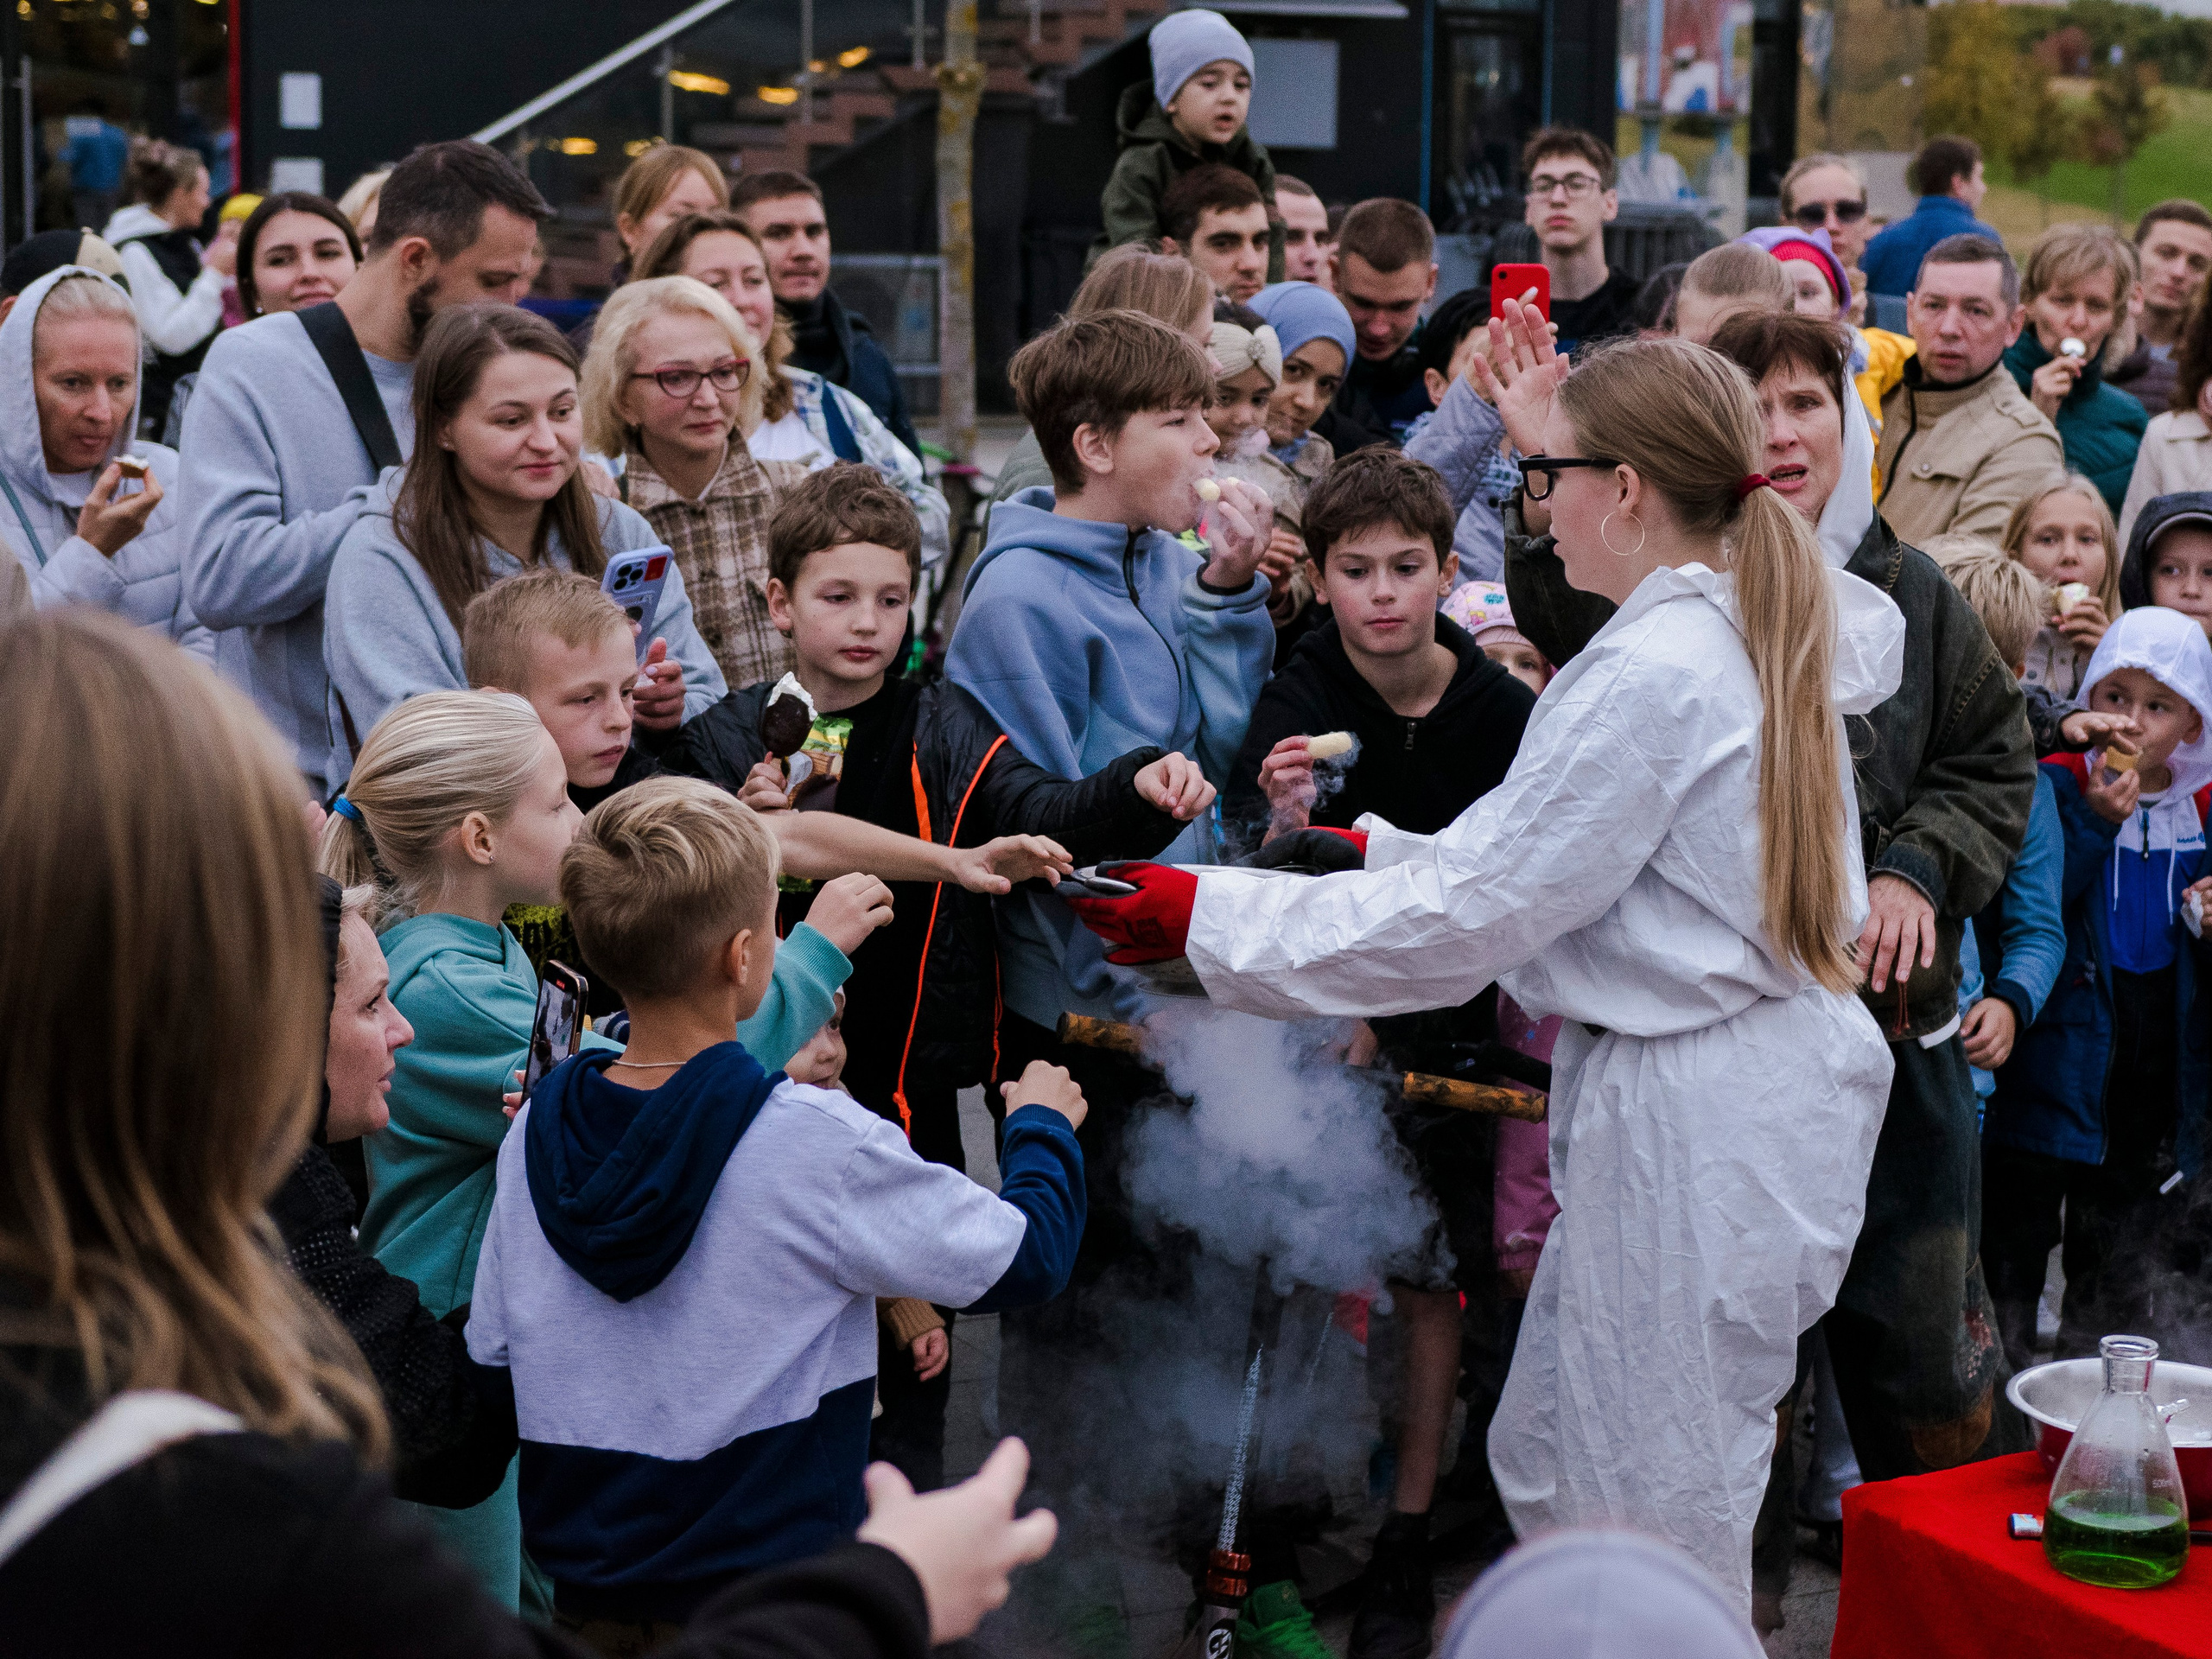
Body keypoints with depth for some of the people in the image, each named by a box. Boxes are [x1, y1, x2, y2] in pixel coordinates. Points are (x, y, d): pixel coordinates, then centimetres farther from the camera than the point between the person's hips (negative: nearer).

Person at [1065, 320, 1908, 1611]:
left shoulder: (1653, 674, -20)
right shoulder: (1768, 636, 10)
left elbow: (1467, 913, -19)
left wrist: (1211, 916, -13)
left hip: (1695, 1114, -10)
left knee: (1657, 1523, 3)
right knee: (1550, 1468, 19)